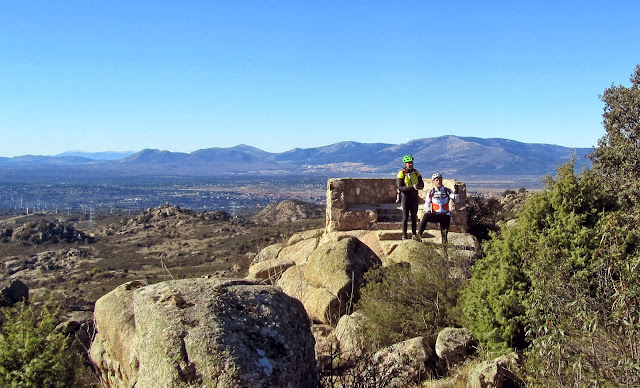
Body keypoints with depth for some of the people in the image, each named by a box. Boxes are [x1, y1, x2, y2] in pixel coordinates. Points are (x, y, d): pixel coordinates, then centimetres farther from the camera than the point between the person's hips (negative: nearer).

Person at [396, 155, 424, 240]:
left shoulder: (416, 172, 4)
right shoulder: (401, 173, -10)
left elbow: (422, 184, 5)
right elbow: (400, 187, -18)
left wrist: (418, 186, -20)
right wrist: (412, 187, -29)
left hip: (414, 197, 4)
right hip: (405, 196, -4)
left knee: (414, 216, 8)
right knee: (405, 217, -3)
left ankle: (414, 234, 18)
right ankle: (404, 235, 3)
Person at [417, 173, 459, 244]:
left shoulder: (447, 190, 6)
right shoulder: (431, 192, 6)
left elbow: (455, 200, -5)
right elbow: (427, 204, 4)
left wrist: (455, 191, -22)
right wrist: (428, 211, -16)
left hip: (445, 215, 1)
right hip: (435, 215, -1)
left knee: (444, 234, -6)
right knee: (425, 217, -31)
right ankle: (419, 235, -32)